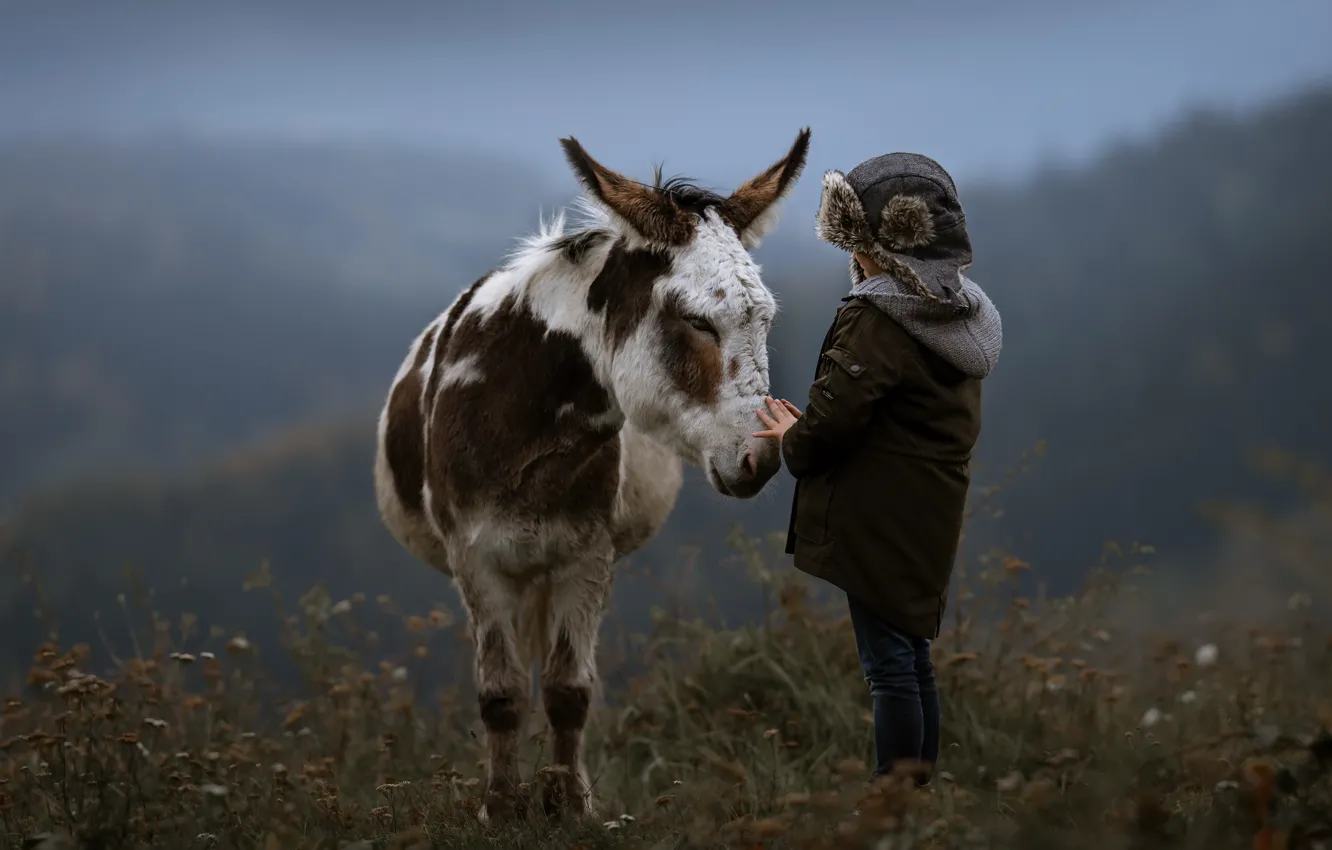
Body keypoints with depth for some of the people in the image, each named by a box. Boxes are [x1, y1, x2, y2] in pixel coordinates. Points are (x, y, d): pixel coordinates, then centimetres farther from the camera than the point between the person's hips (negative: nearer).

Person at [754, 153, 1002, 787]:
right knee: (913, 655, 16)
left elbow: (833, 419, -23)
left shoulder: (876, 321, -19)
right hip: (932, 515, 9)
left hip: (876, 516, -9)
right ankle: (921, 781, 22)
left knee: (888, 660, -5)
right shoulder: (960, 314, 10)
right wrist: (807, 431, 15)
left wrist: (794, 441, 0)